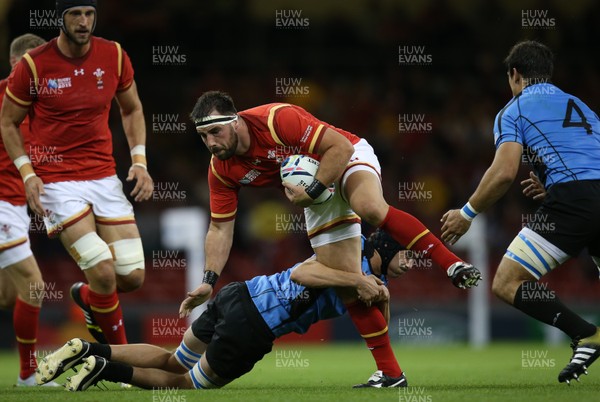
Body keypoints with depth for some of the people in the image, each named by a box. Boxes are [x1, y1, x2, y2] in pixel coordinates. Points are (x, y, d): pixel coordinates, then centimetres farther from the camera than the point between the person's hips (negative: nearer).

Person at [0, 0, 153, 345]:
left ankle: (86, 297, 32)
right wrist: (28, 174, -8)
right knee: (104, 273, -18)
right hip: (57, 183, -4)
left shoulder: (114, 56, 0)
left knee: (133, 277, -2)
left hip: (104, 177, 4)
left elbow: (132, 110, 16)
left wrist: (139, 161, 3)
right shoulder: (34, 65, -9)